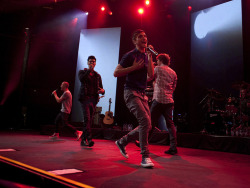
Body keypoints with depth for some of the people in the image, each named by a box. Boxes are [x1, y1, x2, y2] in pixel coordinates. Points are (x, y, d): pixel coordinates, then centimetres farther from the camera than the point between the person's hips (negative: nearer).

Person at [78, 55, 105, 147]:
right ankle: (89, 139, -22)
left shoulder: (97, 75, 19)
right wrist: (89, 70, -10)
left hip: (93, 99, 4)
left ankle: (83, 140, 11)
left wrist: (102, 91, -6)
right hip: (84, 98, -3)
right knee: (87, 118, -18)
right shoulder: (82, 72, 11)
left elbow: (100, 88, 18)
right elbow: (81, 79, -13)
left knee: (90, 120, 3)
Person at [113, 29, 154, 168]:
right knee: (145, 121, -21)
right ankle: (145, 157, -11)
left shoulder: (146, 56, 17)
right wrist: (134, 67, -13)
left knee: (146, 125, 7)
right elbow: (116, 73, -7)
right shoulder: (130, 55, -3)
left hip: (142, 94, 8)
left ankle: (122, 142, 25)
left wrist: (150, 57, -2)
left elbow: (151, 75, 5)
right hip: (131, 92, -8)